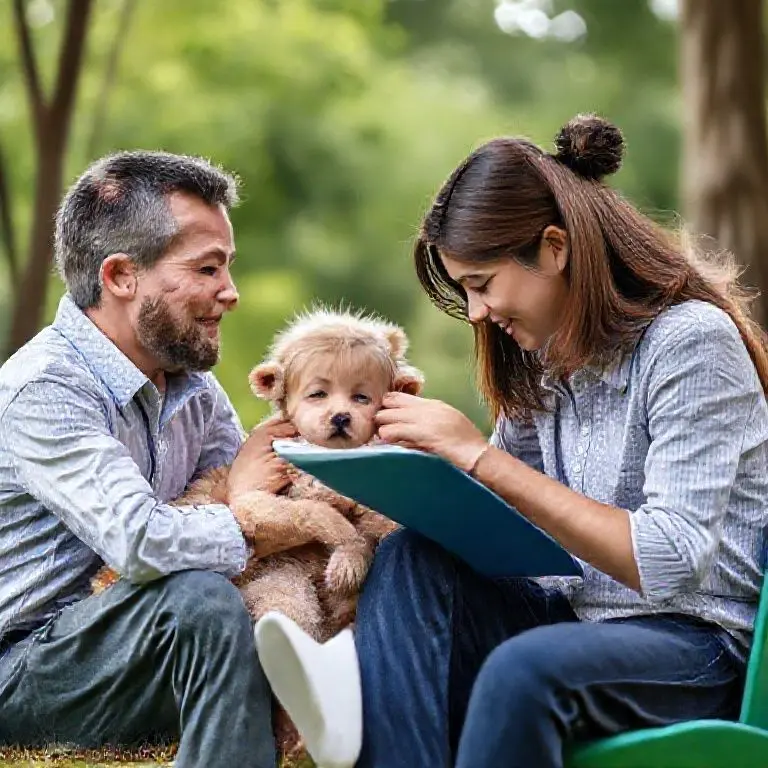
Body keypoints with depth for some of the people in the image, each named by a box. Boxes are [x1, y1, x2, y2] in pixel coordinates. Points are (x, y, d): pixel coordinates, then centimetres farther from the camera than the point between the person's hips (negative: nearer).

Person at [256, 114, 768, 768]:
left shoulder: (691, 340, -14)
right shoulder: (546, 358, 10)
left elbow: (669, 560, -23)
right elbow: (494, 518, 16)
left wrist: (479, 456, -22)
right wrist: (431, 460, -6)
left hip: (706, 641, -7)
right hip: (584, 614, 7)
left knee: (524, 668, -36)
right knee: (412, 559, -17)